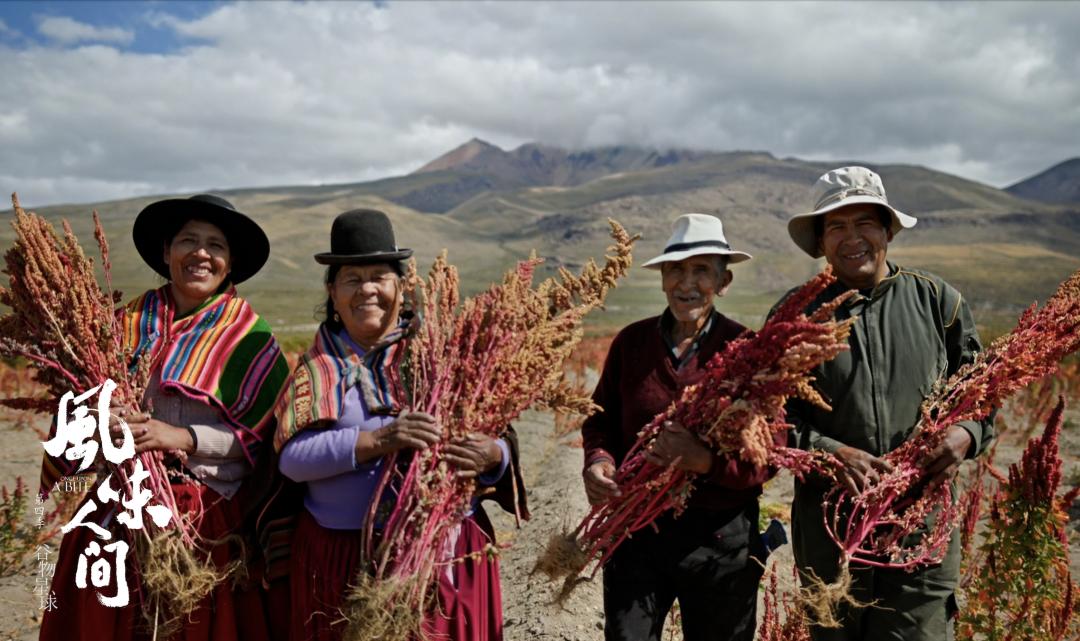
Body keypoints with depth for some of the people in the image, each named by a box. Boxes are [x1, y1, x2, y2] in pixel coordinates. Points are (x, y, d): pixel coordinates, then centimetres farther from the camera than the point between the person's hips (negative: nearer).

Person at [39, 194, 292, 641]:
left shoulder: (248, 335, -2)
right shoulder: (128, 323, 6)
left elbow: (260, 433, -7)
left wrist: (184, 437, -19)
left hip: (211, 520, -3)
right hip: (120, 509, 3)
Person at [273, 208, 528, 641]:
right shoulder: (320, 363, 4)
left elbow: (499, 440, 1)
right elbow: (292, 457, -8)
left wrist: (492, 456, -22)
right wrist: (377, 440, -22)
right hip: (343, 558, 1)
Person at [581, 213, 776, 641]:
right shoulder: (631, 341, -1)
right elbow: (601, 418, 8)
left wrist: (705, 460, -28)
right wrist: (598, 461, -12)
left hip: (720, 537, -1)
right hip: (635, 529, 1)